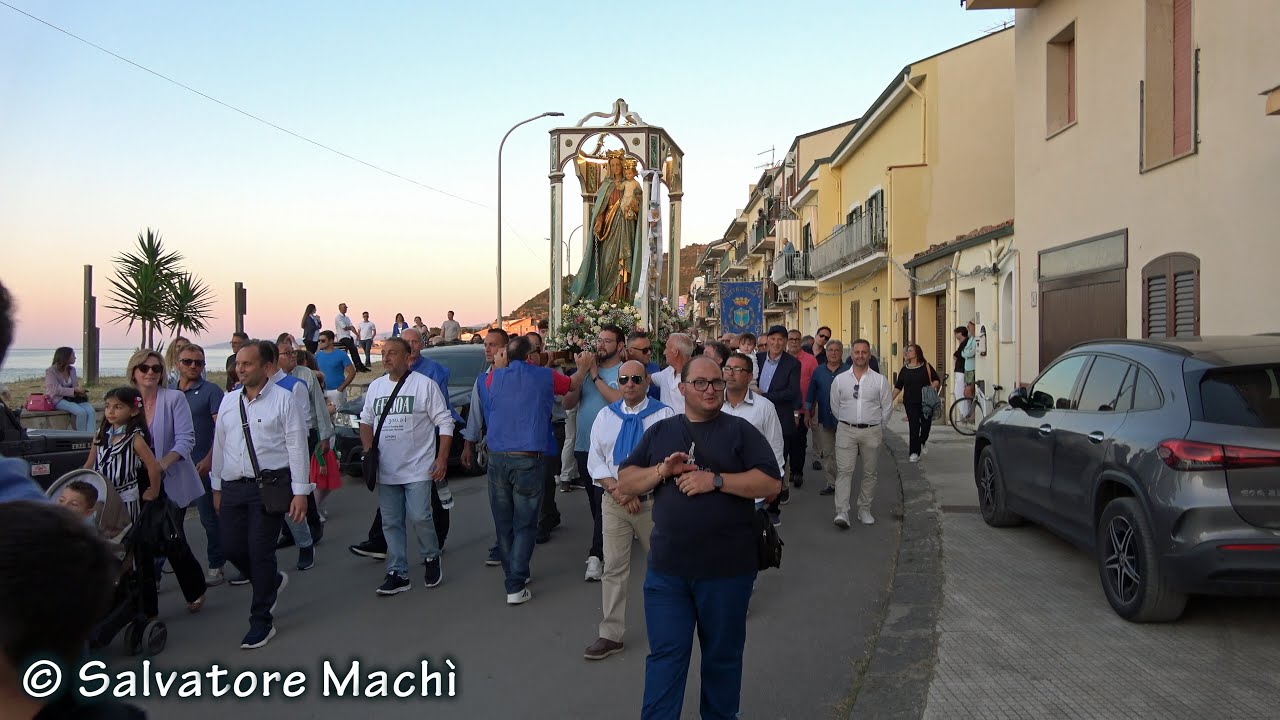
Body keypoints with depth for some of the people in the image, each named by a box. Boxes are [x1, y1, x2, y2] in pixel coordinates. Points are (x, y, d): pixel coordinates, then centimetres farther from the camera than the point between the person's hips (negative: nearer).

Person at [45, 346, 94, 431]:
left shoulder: (72, 369, 13)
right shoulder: (51, 371, -6)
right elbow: (56, 390, -17)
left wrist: (81, 391, -5)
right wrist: (75, 390, -23)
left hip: (73, 398, 6)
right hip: (59, 399, -6)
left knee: (91, 411, -24)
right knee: (81, 412, -32)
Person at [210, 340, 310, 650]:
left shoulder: (283, 400, -5)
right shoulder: (229, 401, 11)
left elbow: (296, 447, -6)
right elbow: (219, 445, 17)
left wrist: (300, 491, -10)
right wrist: (217, 487, 18)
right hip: (233, 486, 5)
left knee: (261, 552, -2)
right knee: (232, 548, 6)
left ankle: (262, 621, 13)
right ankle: (272, 581, 37)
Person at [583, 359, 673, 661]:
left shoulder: (663, 415, -6)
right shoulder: (606, 416, 7)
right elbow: (595, 460, 4)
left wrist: (636, 490, -15)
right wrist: (617, 489, -10)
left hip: (652, 501, -3)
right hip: (614, 502, 3)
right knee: (614, 568, 3)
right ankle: (611, 635, 9)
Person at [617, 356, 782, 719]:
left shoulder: (740, 431, 1)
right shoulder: (660, 432, 10)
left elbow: (772, 483, -8)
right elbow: (624, 481, 8)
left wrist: (716, 480, -18)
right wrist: (662, 471, -10)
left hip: (727, 570, -1)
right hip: (667, 569, 2)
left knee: (723, 655, 14)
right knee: (665, 656, 4)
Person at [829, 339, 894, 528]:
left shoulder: (880, 380, 2)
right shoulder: (840, 379, 3)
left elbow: (887, 408, 6)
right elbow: (835, 407, 11)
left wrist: (877, 426, 9)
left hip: (872, 432, 1)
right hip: (846, 431, -1)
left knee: (870, 473, 8)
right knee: (844, 471, -9)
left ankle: (864, 509, 20)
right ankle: (842, 512, -13)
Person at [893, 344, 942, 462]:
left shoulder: (926, 367, 1)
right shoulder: (904, 369, 6)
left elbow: (937, 380, 4)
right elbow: (898, 386, 8)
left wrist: (933, 386, -17)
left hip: (925, 402, -1)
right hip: (910, 403, 1)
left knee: (926, 423, 3)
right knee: (913, 426, -3)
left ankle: (922, 442, 34)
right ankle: (914, 452, 2)